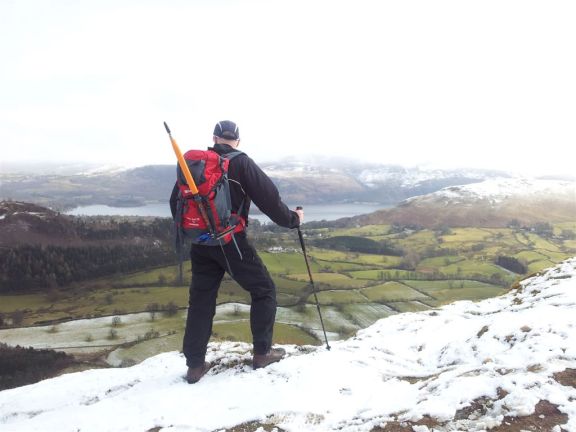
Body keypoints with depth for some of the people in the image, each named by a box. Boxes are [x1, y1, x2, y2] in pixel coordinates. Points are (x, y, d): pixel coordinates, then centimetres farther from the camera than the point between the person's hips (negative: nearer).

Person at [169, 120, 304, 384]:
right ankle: (262, 352, 16)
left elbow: (175, 201, 14)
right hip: (231, 242, -5)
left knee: (201, 301, 13)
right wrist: (291, 219, 4)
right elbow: (267, 197, -10)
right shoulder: (240, 163, -7)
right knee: (264, 290, 11)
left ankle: (195, 365, 17)